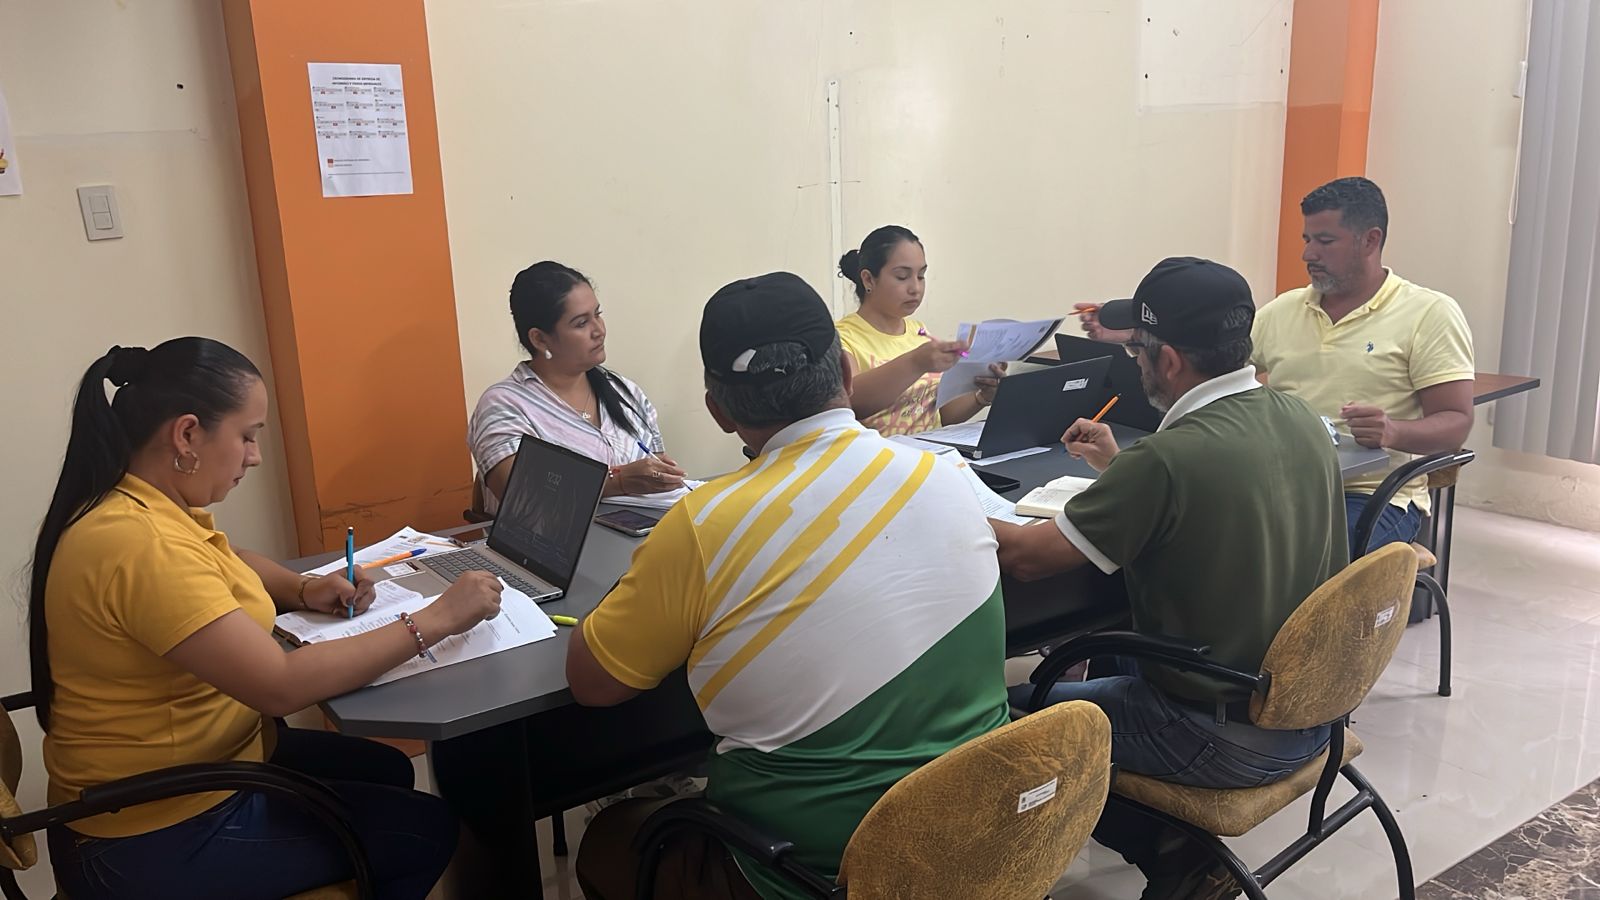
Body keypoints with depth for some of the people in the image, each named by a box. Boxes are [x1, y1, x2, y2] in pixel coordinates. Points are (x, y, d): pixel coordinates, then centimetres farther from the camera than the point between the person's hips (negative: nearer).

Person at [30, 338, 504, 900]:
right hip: (157, 842, -9)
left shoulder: (149, 508, -1)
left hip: (183, 773, 10)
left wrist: (304, 590, 0)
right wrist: (435, 620, -28)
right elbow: (281, 685, -35)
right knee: (425, 831, 2)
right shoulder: (138, 542, -32)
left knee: (385, 770, 21)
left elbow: (221, 562, 21)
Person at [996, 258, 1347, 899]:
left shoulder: (1168, 459, -27)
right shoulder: (1302, 421, -3)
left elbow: (1028, 557, -19)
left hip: (1231, 741, -8)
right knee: (1115, 653, 29)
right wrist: (1120, 466, 14)